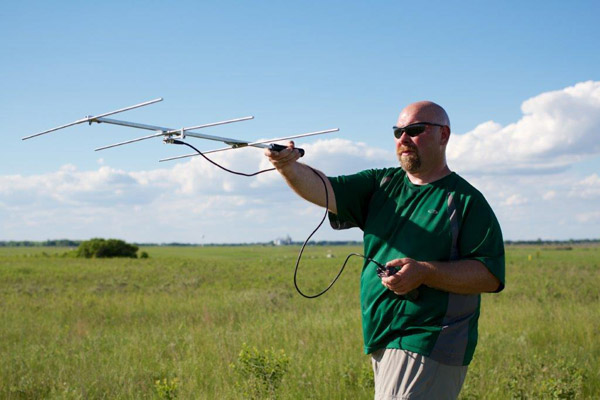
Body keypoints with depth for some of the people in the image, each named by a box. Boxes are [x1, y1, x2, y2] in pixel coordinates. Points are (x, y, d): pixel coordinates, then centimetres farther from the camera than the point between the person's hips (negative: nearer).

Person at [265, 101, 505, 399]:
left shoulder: (467, 201, -5)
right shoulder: (382, 185, 11)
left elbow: (491, 276, -11)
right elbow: (324, 189, -3)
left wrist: (425, 272, -22)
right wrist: (288, 166, -23)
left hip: (428, 350, -6)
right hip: (382, 343, 6)